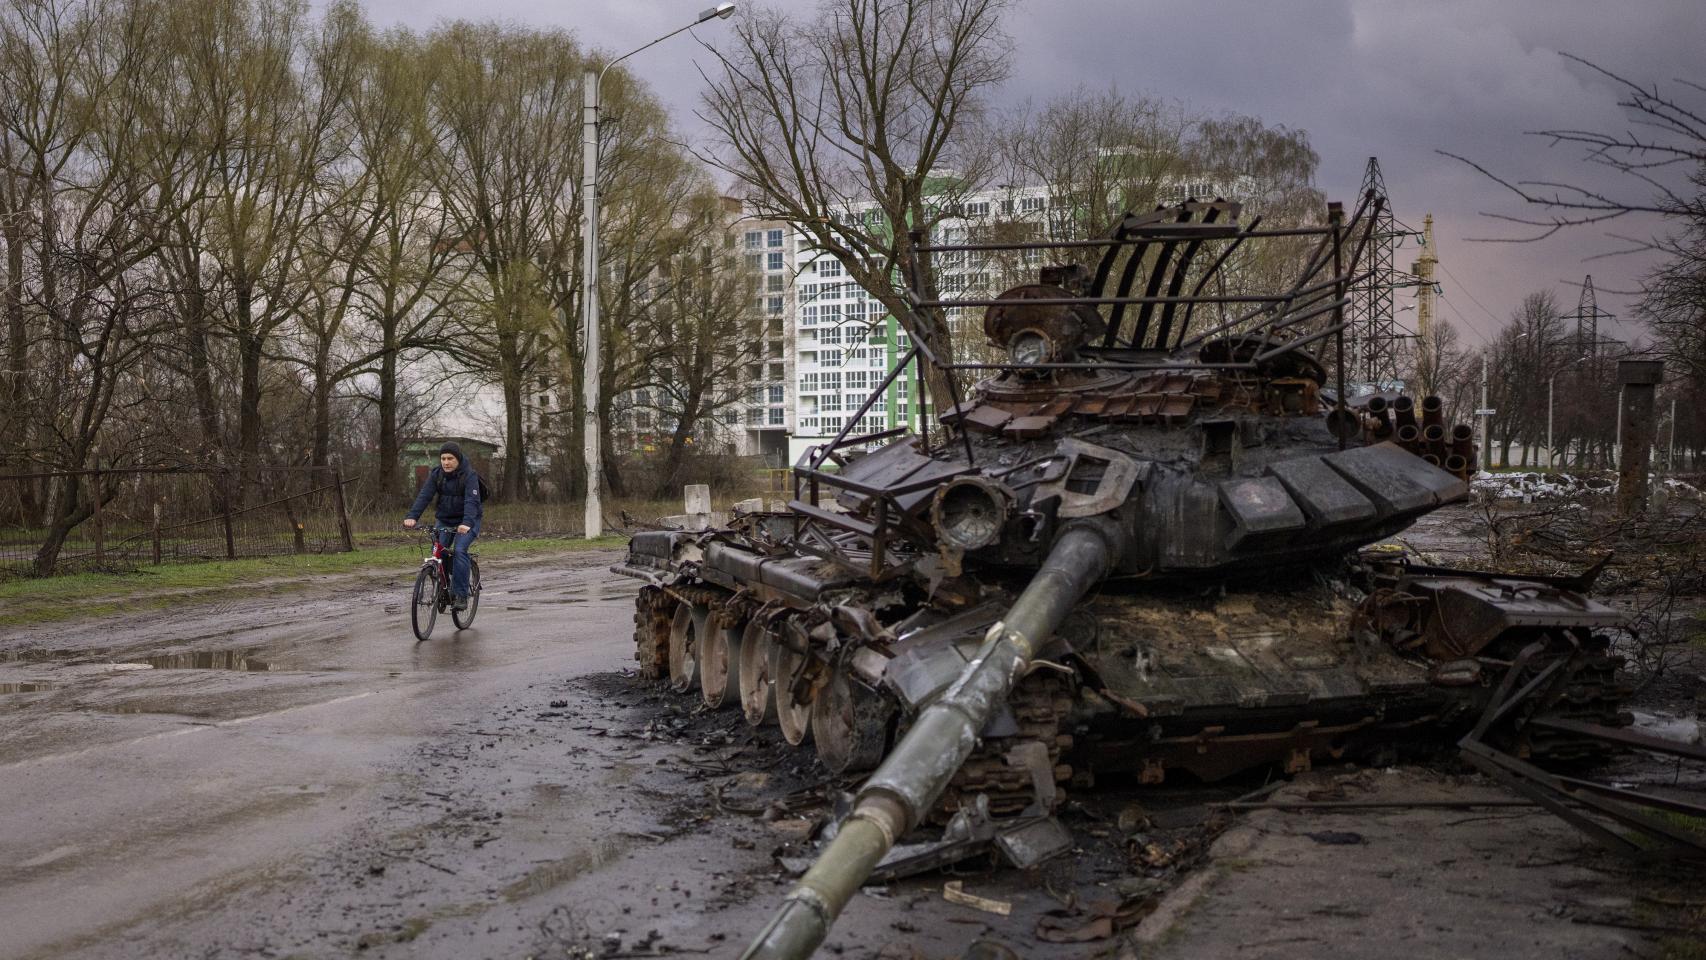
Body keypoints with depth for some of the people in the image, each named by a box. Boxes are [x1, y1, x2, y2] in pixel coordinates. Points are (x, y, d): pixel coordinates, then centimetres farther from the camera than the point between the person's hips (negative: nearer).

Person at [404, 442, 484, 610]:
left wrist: (467, 523, -49)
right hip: (444, 520, 5)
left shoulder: (469, 476, -19)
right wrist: (412, 516, -32)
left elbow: (472, 501, -31)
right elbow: (424, 495, -16)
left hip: (466, 522, -5)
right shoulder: (436, 474, -5)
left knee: (459, 551, -24)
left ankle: (461, 596, -20)